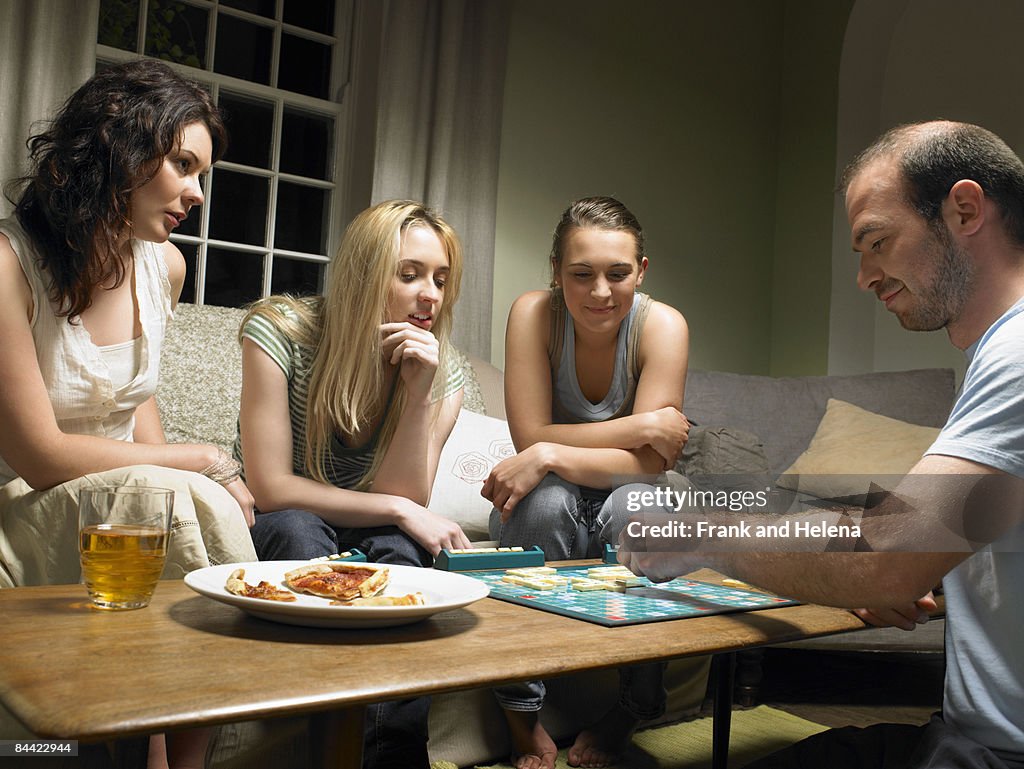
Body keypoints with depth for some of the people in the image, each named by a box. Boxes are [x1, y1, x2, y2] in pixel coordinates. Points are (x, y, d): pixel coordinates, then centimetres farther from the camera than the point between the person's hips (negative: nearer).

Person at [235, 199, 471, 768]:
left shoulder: (442, 374, -9)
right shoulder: (280, 332, -19)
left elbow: (405, 499, -16)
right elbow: (271, 489, -21)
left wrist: (419, 394, -28)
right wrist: (402, 511, -23)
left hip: (365, 540, 2)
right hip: (273, 535, -2)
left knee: (398, 548, -31)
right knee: (296, 530, -35)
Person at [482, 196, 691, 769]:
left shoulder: (663, 326, -18)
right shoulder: (534, 314, -17)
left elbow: (651, 466, -24)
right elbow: (531, 437, -22)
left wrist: (551, 455, -36)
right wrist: (642, 427, -26)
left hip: (627, 502, 0)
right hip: (550, 514, 0)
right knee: (545, 501, -34)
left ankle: (628, 712, -9)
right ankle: (522, 715, -15)